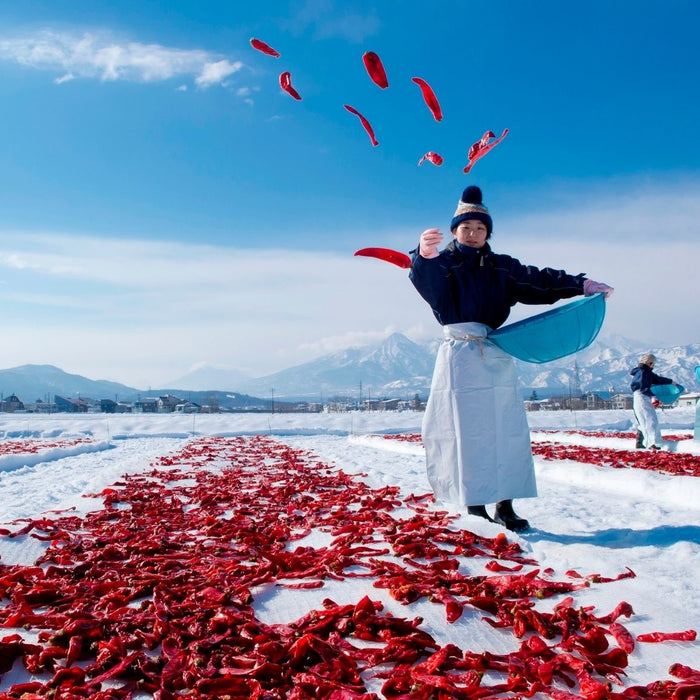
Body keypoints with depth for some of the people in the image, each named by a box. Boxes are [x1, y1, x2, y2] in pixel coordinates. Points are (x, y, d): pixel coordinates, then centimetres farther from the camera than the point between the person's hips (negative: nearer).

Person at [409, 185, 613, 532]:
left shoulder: (502, 267, 16)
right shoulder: (442, 264, 2)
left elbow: (540, 281, 15)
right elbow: (424, 279, -20)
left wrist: (580, 284, 1)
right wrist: (424, 255, -44)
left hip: (497, 357, 4)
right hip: (459, 359, -4)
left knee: (508, 430, 1)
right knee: (468, 433, -4)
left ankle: (505, 506, 9)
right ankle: (474, 507, 3)